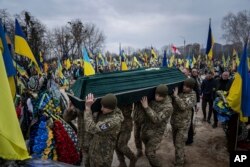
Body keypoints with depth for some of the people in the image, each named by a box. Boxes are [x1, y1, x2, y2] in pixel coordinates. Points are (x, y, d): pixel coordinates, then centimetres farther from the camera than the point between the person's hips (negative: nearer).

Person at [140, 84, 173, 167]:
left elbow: (157, 119, -29)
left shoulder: (168, 107, -22)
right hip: (145, 129, 6)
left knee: (149, 153, -7)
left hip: (156, 133, -6)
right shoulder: (152, 99, -6)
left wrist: (146, 107, -32)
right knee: (149, 150, 25)